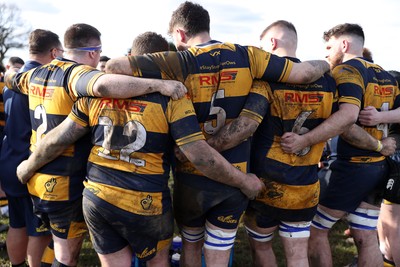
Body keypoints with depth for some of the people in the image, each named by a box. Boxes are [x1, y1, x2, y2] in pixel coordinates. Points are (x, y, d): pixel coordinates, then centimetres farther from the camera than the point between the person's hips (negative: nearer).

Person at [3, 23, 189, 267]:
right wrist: (158, 84, -43)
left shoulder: (36, 74, 6)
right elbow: (103, 84, -44)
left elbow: (10, 79, 29)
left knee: (59, 242, 29)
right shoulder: (77, 74, -19)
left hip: (36, 180, 8)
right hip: (65, 185, -8)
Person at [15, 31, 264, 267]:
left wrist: (29, 166, 21)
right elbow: (200, 155, -17)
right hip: (145, 206, -3)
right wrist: (245, 181, -5)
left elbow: (58, 139, 3)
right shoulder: (171, 97, -12)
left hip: (96, 198, 4)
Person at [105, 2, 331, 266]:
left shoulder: (180, 63, -13)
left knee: (191, 246, 26)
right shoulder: (247, 56, -5)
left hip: (192, 177, -1)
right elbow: (305, 73, -5)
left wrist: (108, 66, 2)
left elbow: (114, 66, -20)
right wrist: (325, 64, 16)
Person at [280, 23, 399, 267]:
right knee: (366, 238, 12)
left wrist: (304, 140, -37)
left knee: (315, 229, 8)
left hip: (352, 167, -8)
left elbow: (348, 115, -31)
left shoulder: (346, 70, -13)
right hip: (379, 167, 8)